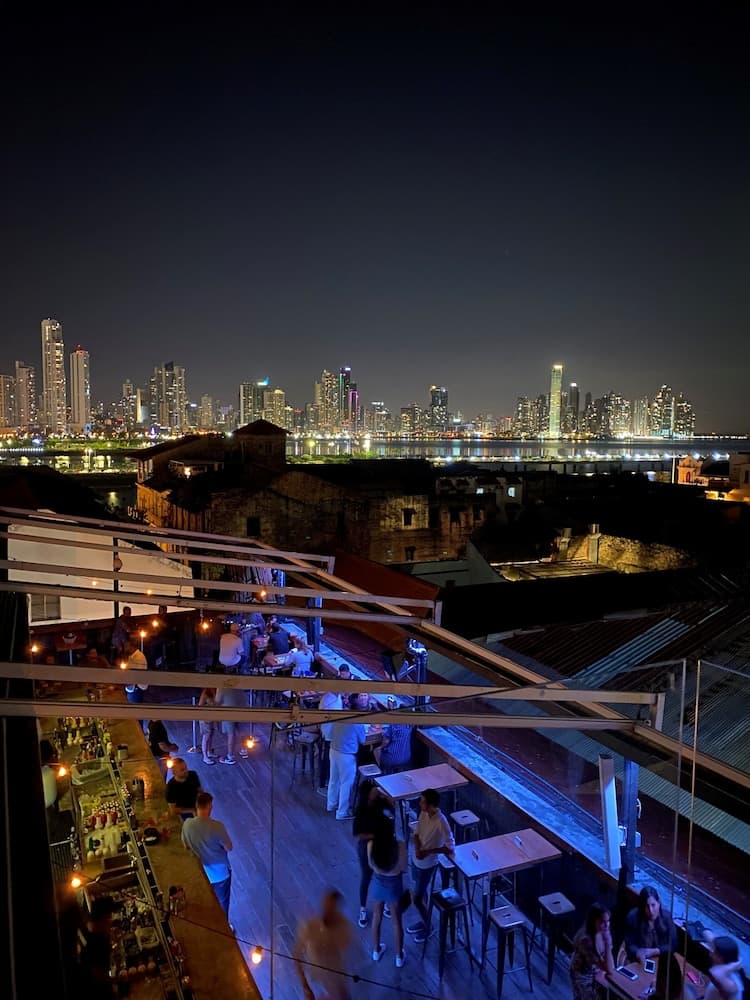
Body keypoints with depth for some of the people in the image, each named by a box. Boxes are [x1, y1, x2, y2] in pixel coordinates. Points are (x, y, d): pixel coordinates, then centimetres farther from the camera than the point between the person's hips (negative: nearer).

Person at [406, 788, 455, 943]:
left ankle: (427, 928, 30)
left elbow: (450, 847, -25)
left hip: (426, 864, -7)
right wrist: (417, 849, -18)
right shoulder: (423, 813, -10)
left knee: (417, 898, 7)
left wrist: (428, 852, -25)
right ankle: (423, 921, 45)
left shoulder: (441, 822, -31)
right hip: (416, 859, 7)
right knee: (420, 892, 24)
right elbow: (416, 833, 1)